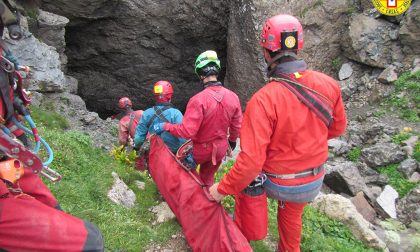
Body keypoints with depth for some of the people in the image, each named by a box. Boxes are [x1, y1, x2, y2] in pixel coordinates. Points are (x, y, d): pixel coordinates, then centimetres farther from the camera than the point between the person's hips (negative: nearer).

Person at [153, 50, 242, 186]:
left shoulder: (198, 100, -31)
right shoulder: (233, 97, -13)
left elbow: (187, 131, -29)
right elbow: (236, 125, -1)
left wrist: (165, 126, -15)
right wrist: (232, 140, 19)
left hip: (201, 149, -5)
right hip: (221, 148, 5)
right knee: (208, 177, 27)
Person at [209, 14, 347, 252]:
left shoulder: (263, 100, -30)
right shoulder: (329, 84, -13)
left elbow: (251, 160, -30)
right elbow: (338, 127, 4)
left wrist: (222, 189, -15)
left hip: (275, 183, -4)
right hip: (314, 181, 5)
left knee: (246, 173, 27)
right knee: (291, 214, 32)